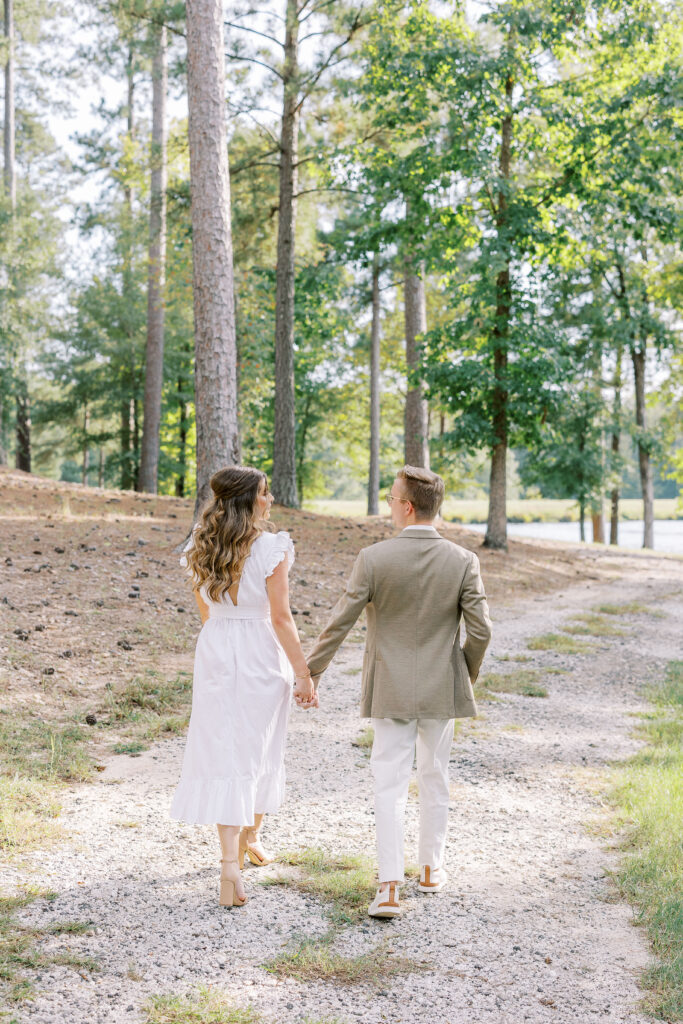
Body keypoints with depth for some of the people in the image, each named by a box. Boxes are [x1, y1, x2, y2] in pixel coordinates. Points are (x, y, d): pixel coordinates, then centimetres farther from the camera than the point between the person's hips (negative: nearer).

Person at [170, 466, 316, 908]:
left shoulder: (200, 549, 3)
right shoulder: (271, 548, -13)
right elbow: (281, 617, -13)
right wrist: (305, 675, -7)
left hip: (215, 655, 3)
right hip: (262, 658, -3)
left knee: (224, 755, 4)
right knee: (260, 751, 17)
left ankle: (231, 864, -5)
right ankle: (251, 836, 37)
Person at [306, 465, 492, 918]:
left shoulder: (374, 559, -13)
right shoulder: (463, 561, -9)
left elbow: (340, 623, -9)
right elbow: (480, 630, -8)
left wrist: (312, 672, 4)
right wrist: (468, 675, 11)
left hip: (391, 690, -1)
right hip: (442, 690, 2)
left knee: (390, 786, 3)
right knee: (435, 778, 19)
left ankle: (390, 889, -4)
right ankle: (431, 868, 33)